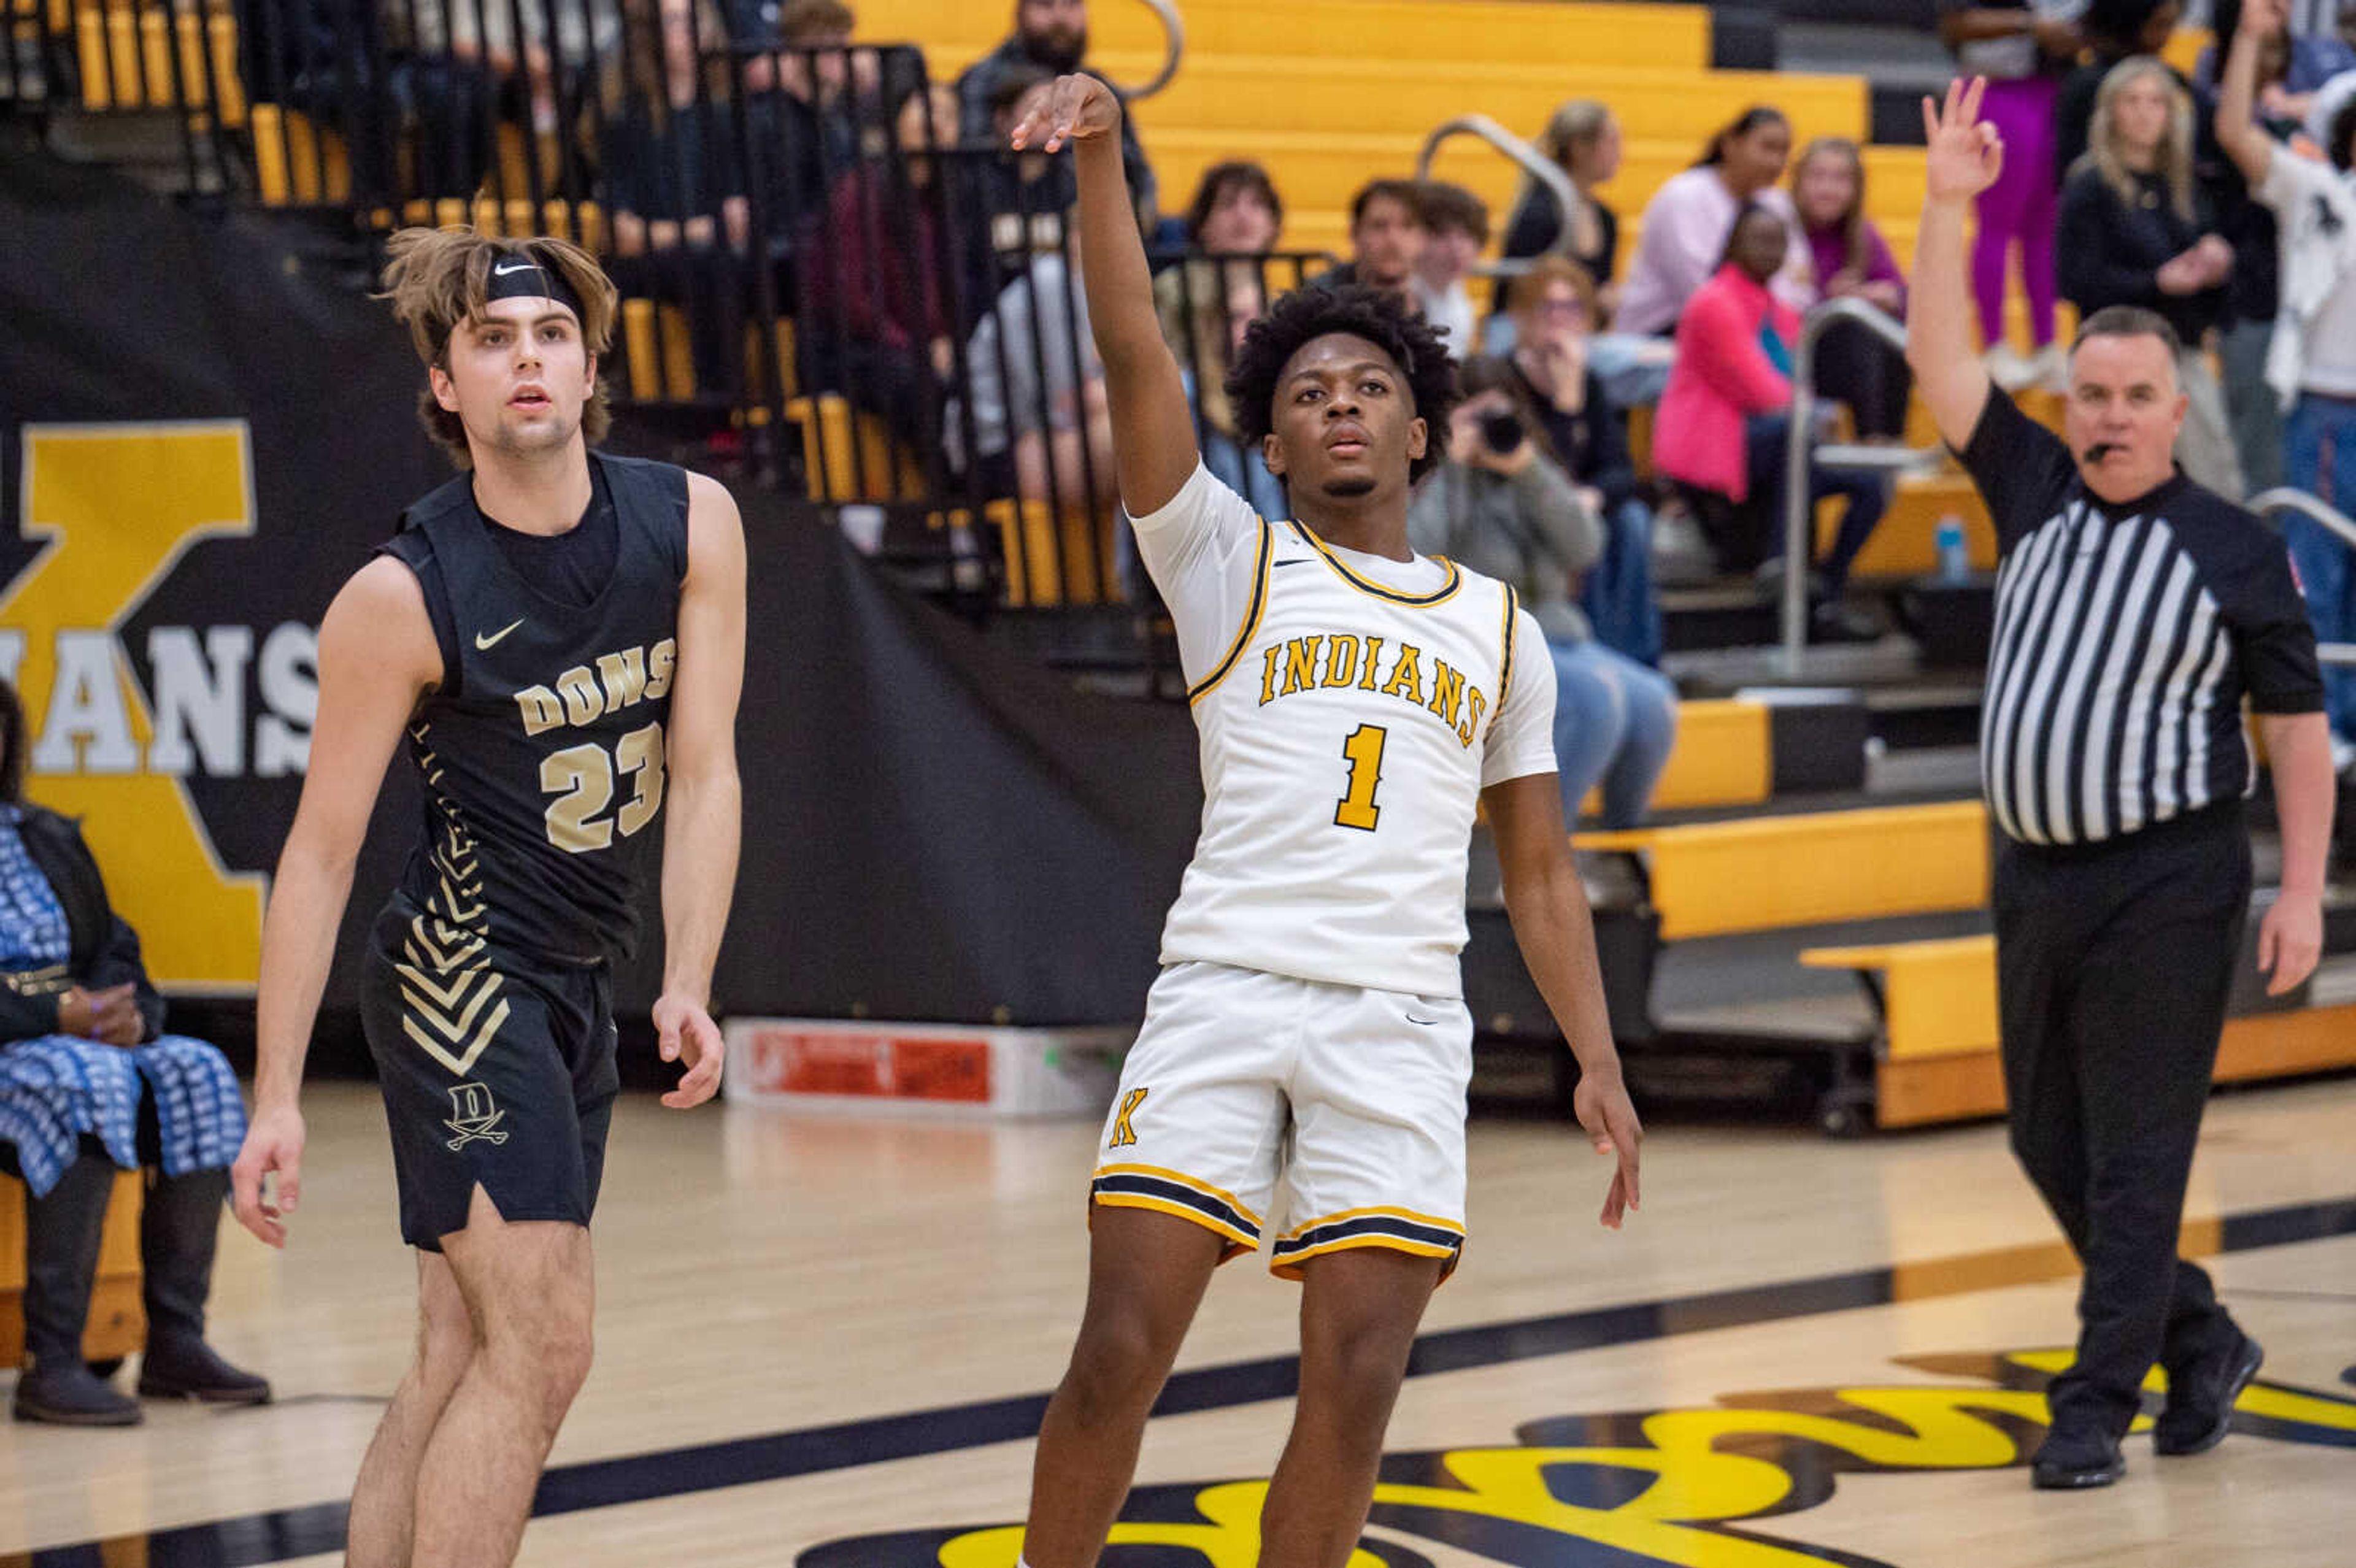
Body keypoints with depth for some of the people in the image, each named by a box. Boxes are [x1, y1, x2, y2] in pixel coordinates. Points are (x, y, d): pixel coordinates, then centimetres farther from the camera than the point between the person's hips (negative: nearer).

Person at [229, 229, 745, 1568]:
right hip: (459, 970, -6)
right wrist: (278, 1098, -13)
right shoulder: (401, 597, -15)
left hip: (576, 991, 6)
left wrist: (688, 986, -14)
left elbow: (703, 771, -3)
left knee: (463, 1360, 8)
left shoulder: (693, 525, -2)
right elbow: (321, 852, -11)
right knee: (542, 1345, -14)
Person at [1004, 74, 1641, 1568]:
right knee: (1119, 1357, -8)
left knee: (1355, 1390, -4)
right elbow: (1134, 351, -2)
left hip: (1402, 1023, 2)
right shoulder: (1229, 561, 11)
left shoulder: (1498, 629, 19)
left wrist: (1600, 1065, 10)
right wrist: (1101, 156, -15)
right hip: (1222, 994, -2)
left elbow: (1542, 876, 21)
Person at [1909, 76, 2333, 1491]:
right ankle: (2201, 1344, 29)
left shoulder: (2238, 552, -2)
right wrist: (1948, 205, -6)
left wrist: (2303, 891, -9)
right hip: (2035, 874, 6)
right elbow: (1941, 364, 3)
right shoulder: (2038, 496, 9)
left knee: (2136, 1156, -5)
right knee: (2050, 1146, 12)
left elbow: (2298, 730, -1)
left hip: (2166, 884, -6)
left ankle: (2099, 1404, -1)